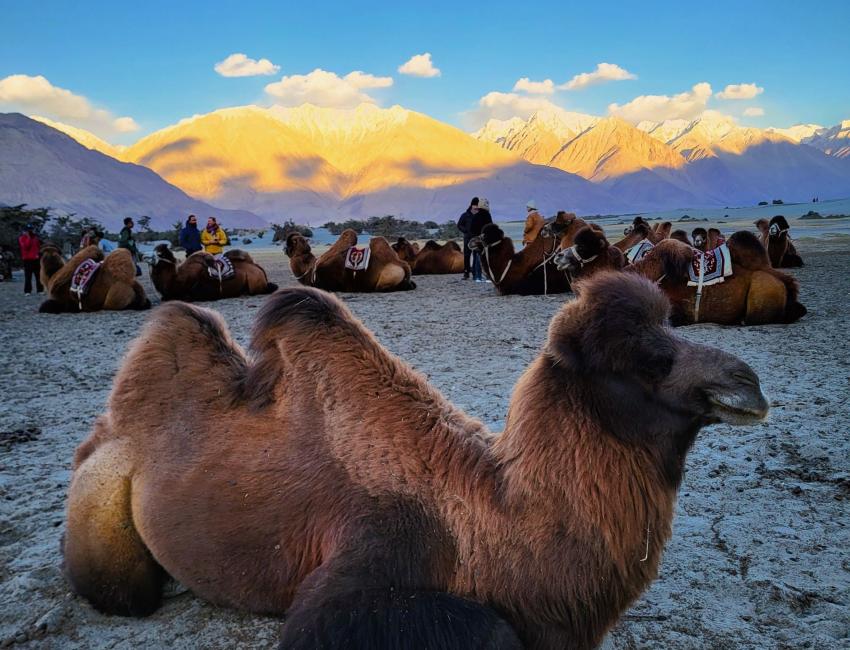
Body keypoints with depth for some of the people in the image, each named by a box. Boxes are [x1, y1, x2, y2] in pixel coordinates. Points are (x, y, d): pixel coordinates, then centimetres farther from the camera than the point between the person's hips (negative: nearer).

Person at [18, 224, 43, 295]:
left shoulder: (35, 237, 13)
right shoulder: (22, 238, -3)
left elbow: (39, 246, 21)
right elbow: (26, 246, -19)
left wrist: (39, 253, 6)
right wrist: (29, 237, -19)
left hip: (36, 259, 5)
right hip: (27, 260, -5)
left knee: (39, 275, 6)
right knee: (28, 276, -5)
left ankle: (40, 290, 12)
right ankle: (27, 291, -3)